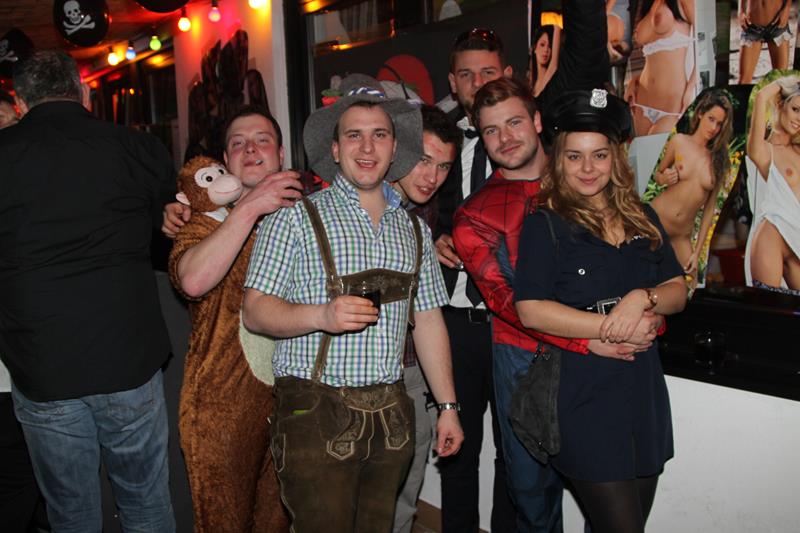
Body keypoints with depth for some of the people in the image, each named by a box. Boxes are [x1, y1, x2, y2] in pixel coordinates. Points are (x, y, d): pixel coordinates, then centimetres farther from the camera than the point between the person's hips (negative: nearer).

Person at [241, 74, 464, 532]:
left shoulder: (414, 228, 13)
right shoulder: (296, 218, -3)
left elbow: (428, 320, 15)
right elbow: (255, 312, -5)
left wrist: (448, 406, 11)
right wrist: (322, 315, -23)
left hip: (391, 418, 5)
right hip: (316, 414, -4)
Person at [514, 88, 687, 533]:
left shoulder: (642, 217, 10)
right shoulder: (545, 225, -6)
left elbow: (678, 291, 10)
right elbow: (531, 310, -15)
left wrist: (642, 298, -12)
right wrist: (612, 327, -16)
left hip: (644, 394, 6)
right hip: (582, 399, -5)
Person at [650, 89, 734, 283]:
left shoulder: (720, 160, -3)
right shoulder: (679, 141, -6)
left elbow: (709, 207, 2)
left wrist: (697, 252, 2)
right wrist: (664, 178, -15)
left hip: (682, 236, 2)